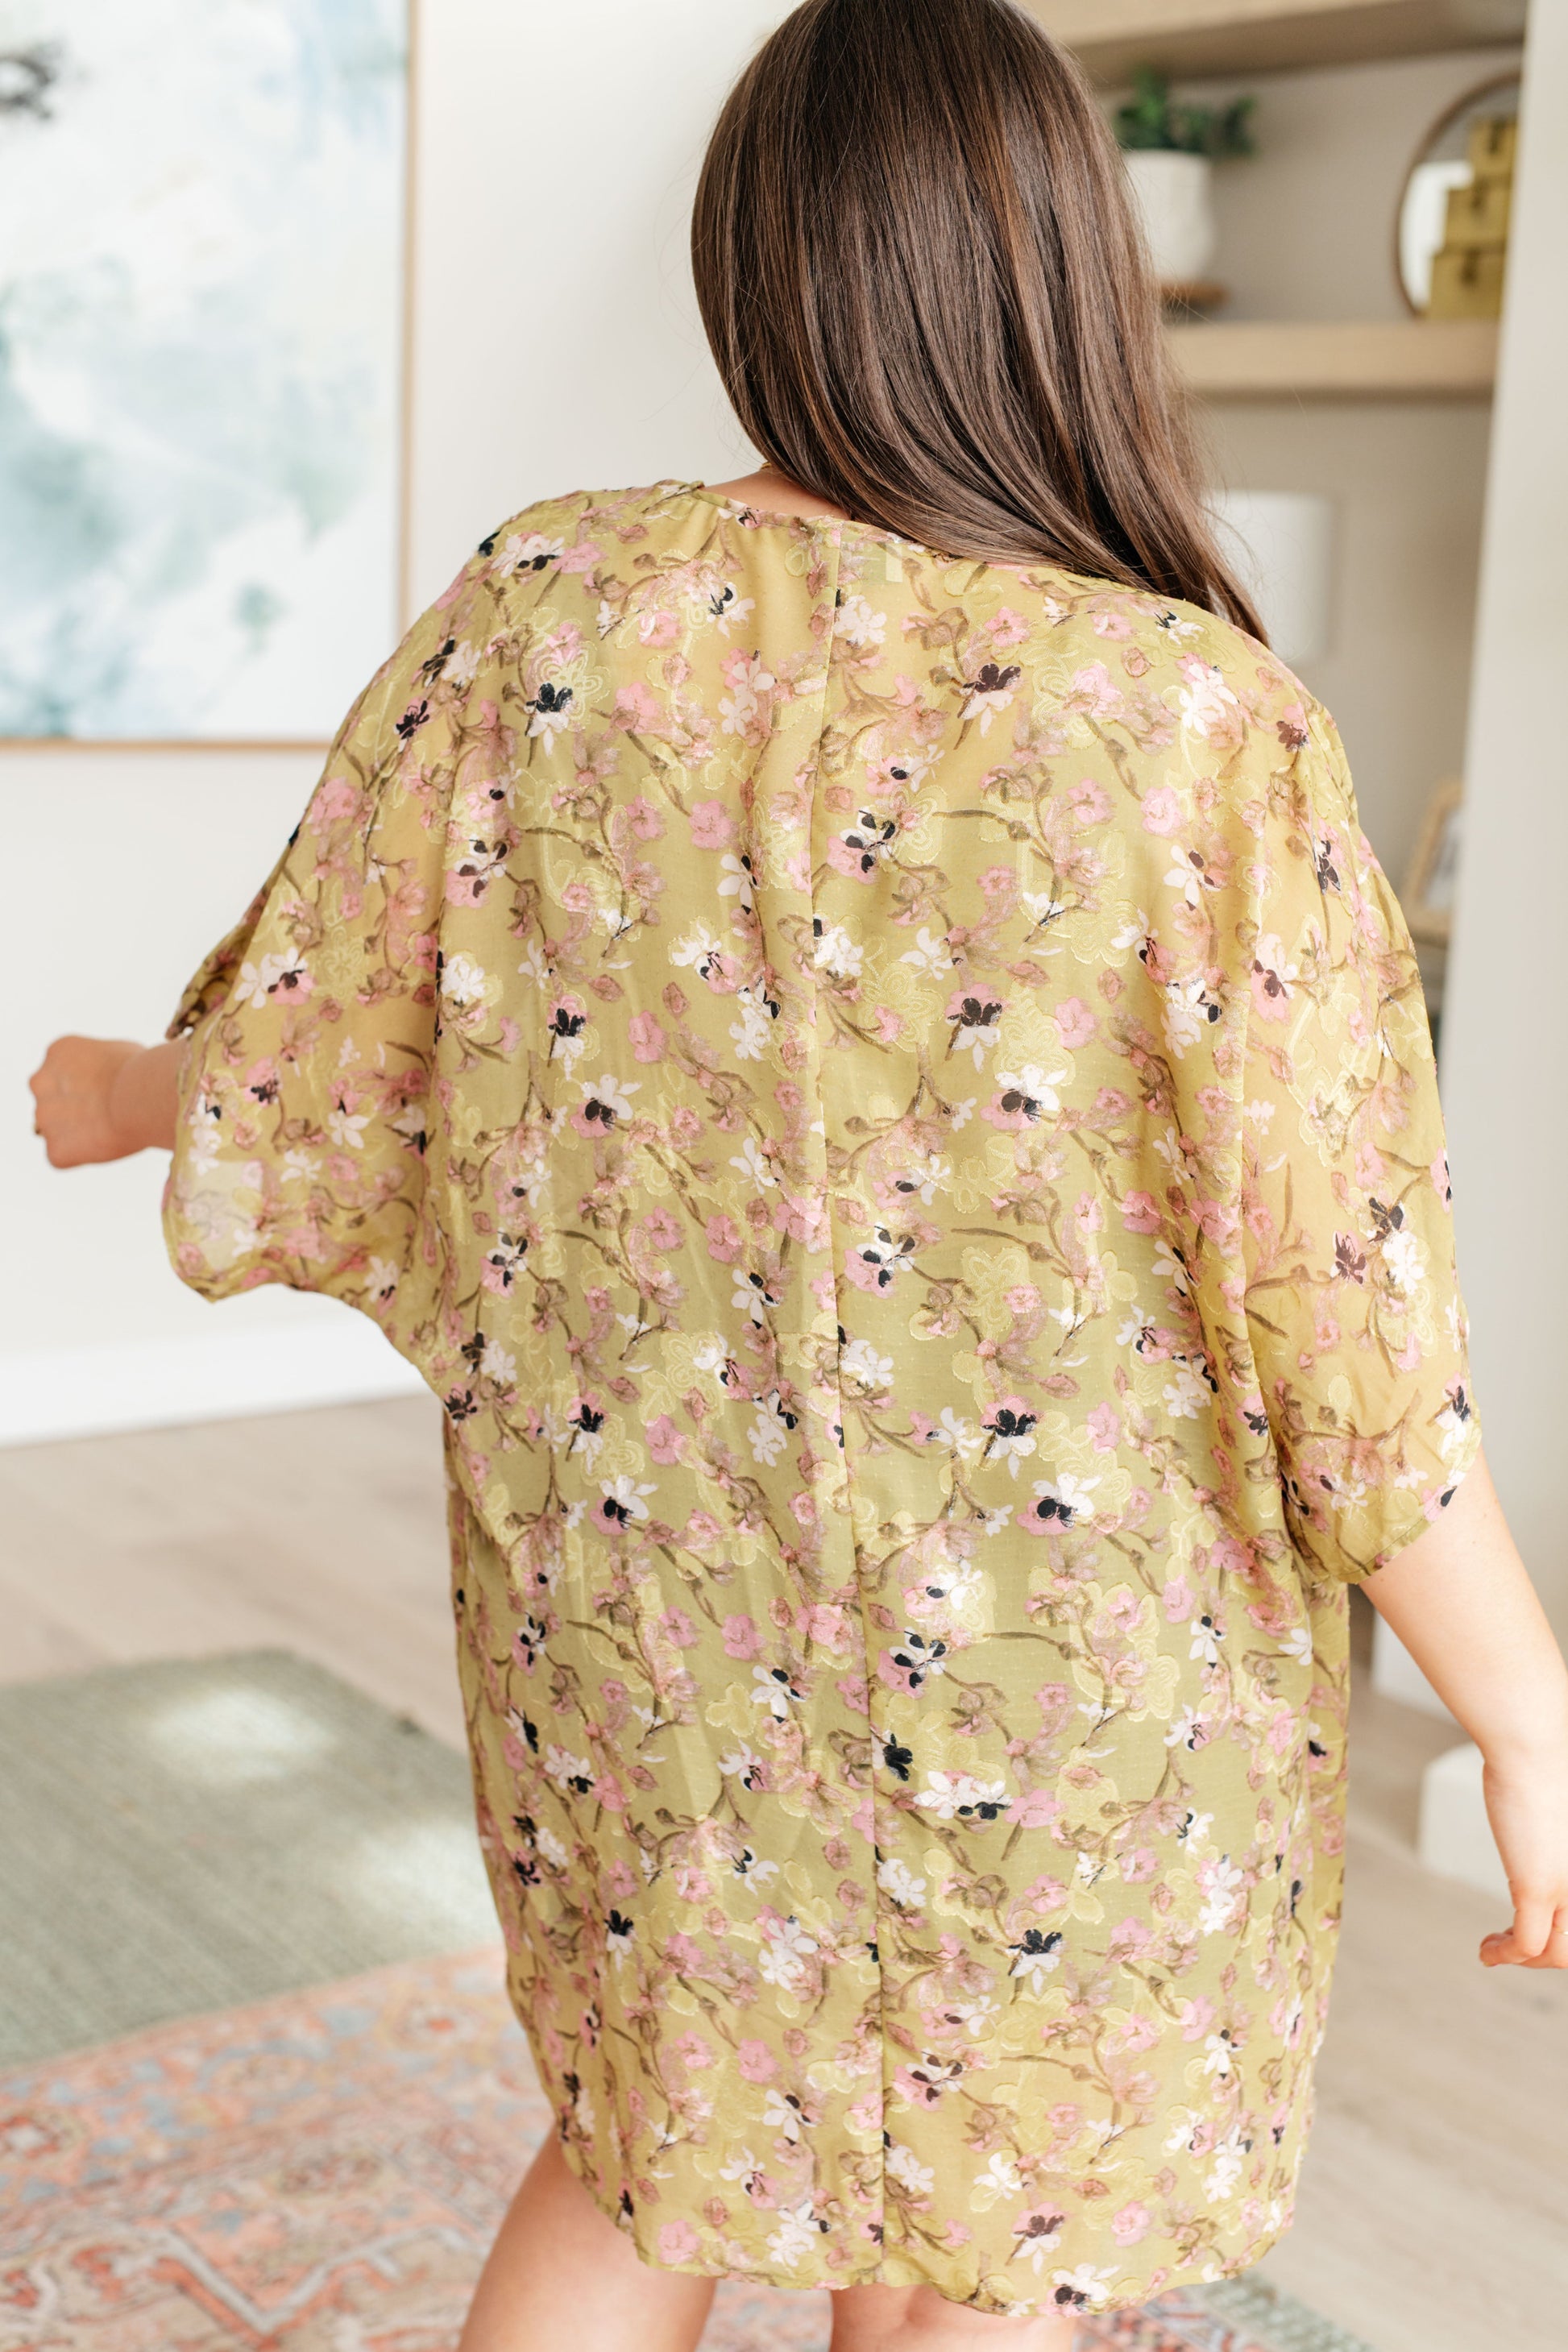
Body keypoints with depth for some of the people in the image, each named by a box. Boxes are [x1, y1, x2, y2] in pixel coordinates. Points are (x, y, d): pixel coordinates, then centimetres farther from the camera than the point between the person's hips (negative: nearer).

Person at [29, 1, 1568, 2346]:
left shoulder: (541, 618, -11)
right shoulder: (1196, 725, -20)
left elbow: (298, 1088, -1)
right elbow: (1346, 1327, -17)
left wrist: (126, 1093, 22)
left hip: (634, 1623, 3)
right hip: (1046, 1686, -3)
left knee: (641, 2154, 29)